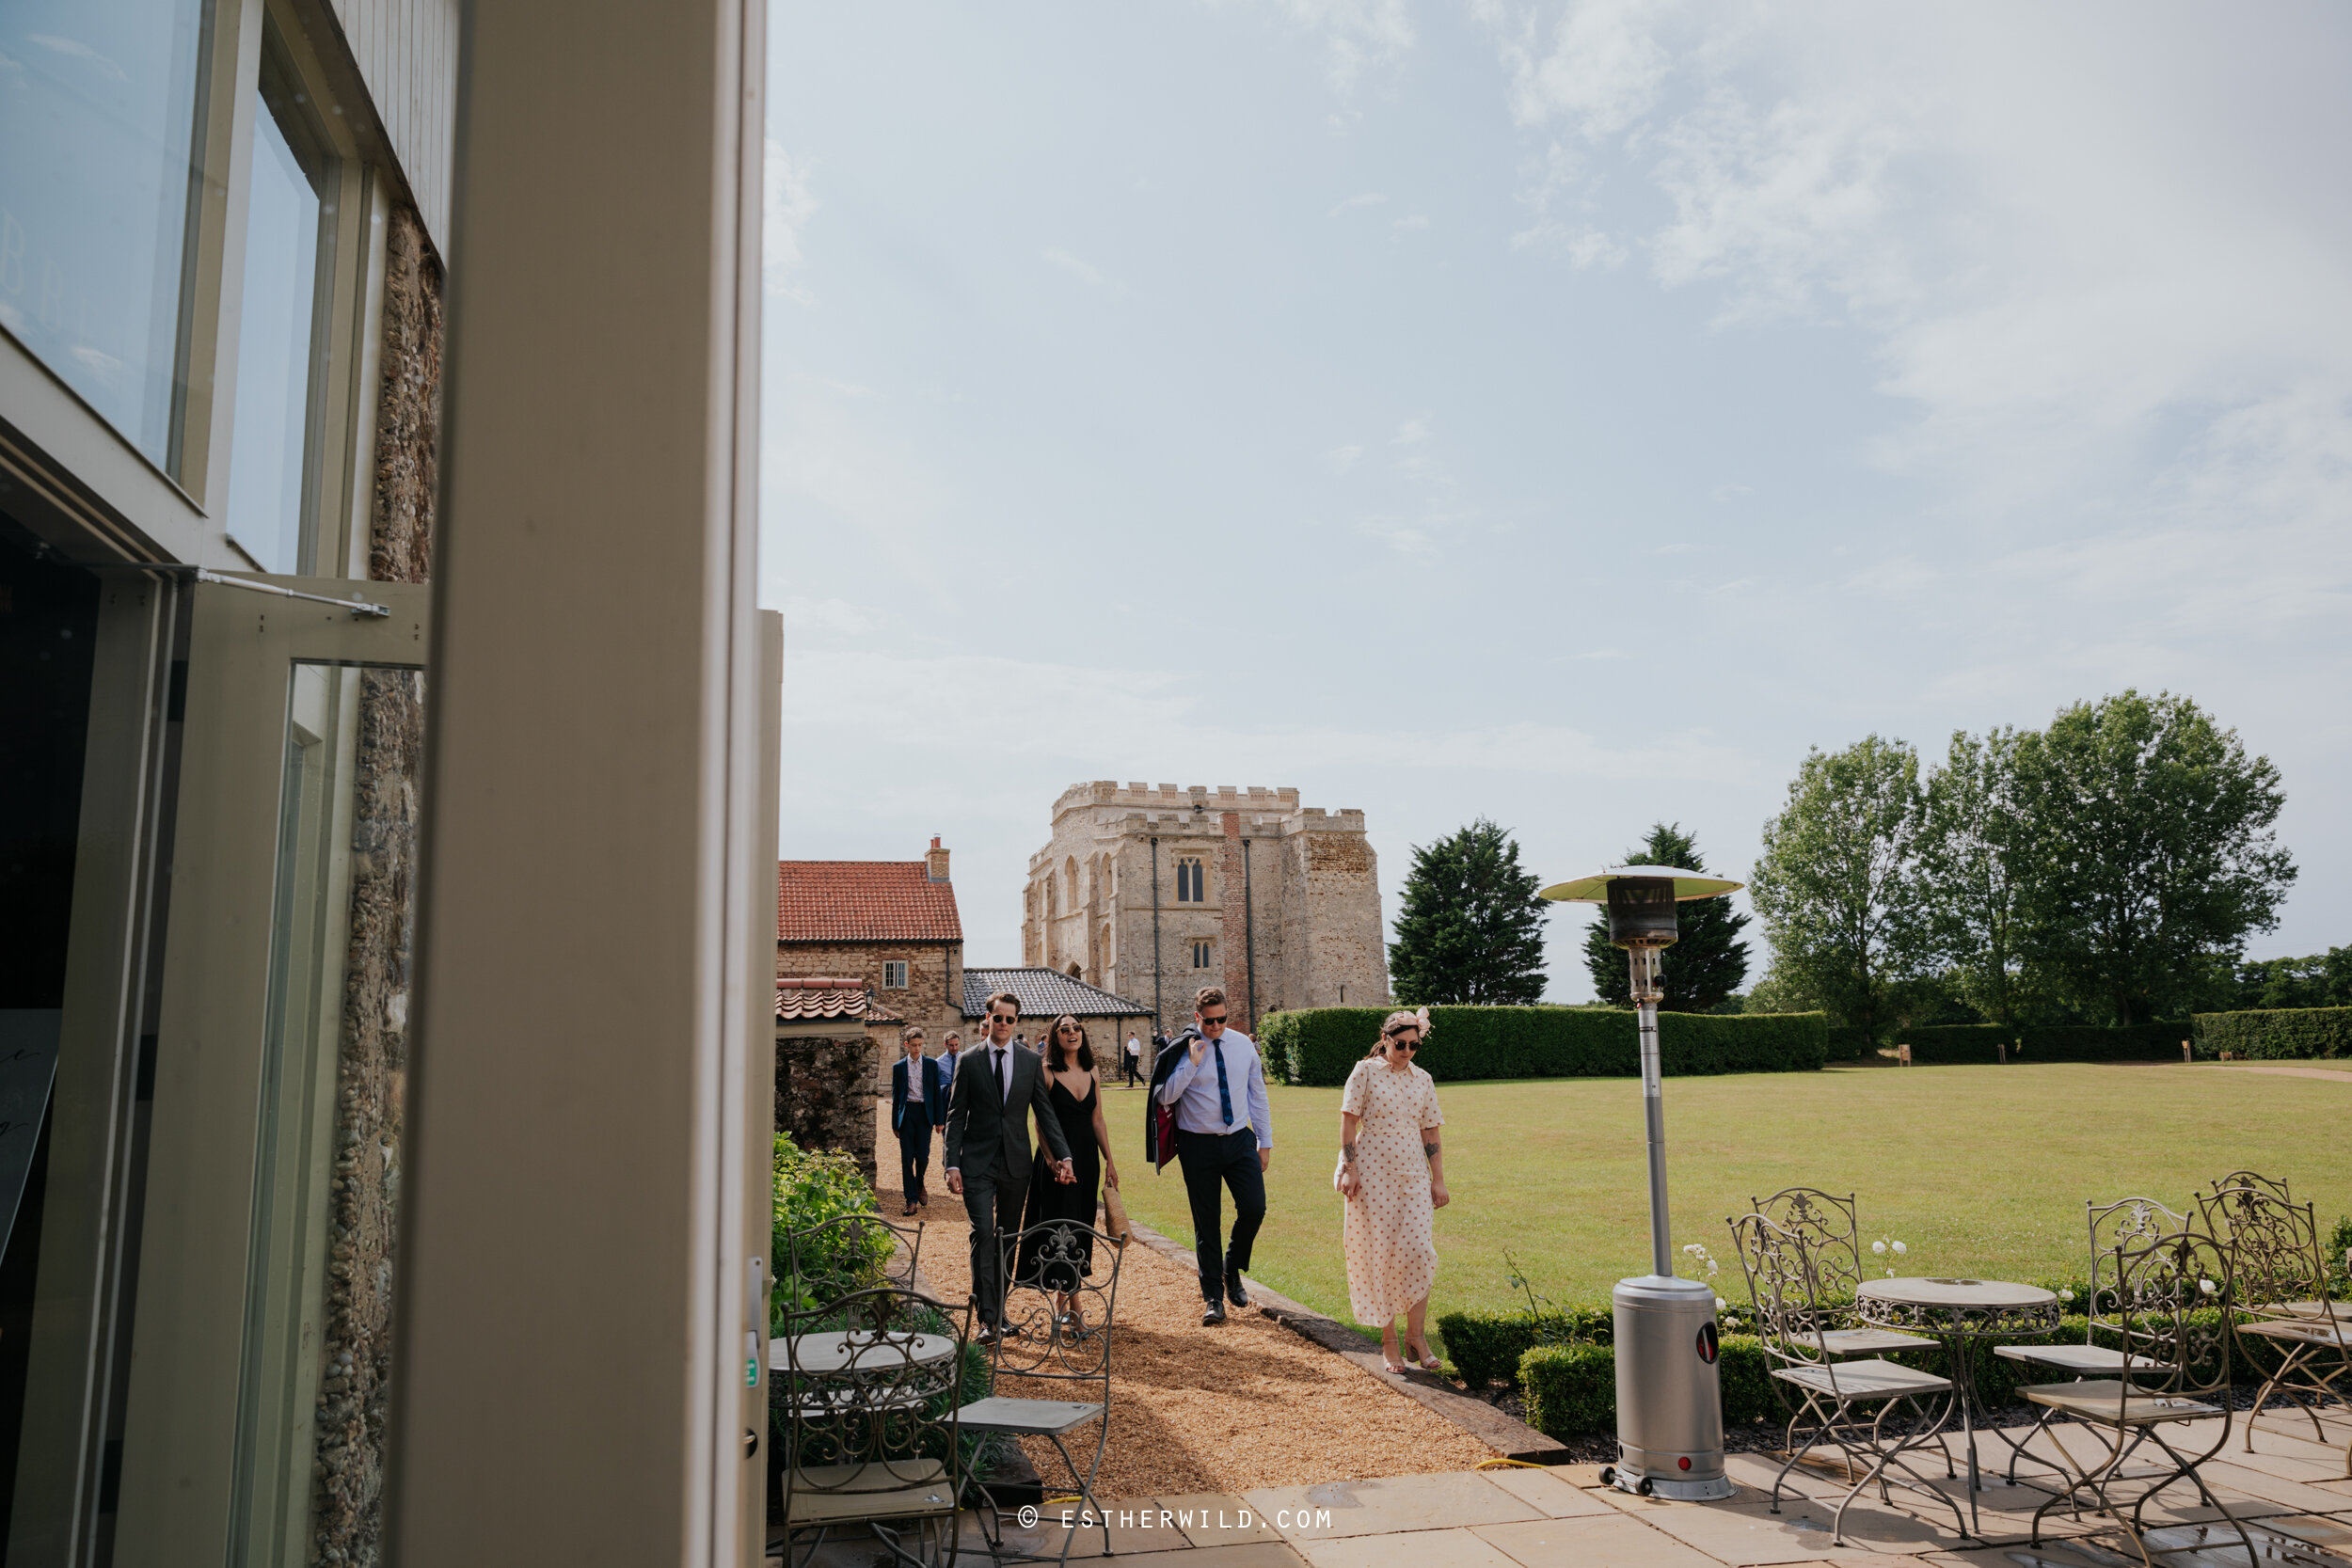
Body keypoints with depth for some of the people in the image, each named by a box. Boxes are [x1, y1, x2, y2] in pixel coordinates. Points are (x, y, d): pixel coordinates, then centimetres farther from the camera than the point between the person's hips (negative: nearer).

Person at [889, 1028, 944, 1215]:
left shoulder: (931, 1064, 7)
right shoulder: (898, 1067, 7)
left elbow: (937, 1092, 7)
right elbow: (895, 1095, 11)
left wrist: (939, 1120, 3)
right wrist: (895, 1123, 8)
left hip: (925, 1112, 0)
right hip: (906, 1113, 0)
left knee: (922, 1155, -3)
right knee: (907, 1157, -2)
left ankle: (920, 1185, 27)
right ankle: (911, 1199, 3)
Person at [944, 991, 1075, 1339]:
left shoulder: (1031, 1062, 5)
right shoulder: (969, 1061, 0)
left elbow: (1045, 1112, 6)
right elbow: (955, 1116, 0)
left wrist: (1064, 1156, -4)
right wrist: (952, 1164, -8)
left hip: (1015, 1163, 3)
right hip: (978, 1163, -3)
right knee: (983, 1235, -13)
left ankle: (999, 1310, 22)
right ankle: (987, 1318, -13)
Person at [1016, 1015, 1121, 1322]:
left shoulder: (1093, 1074, 7)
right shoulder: (1046, 1073, -8)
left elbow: (1097, 1120, 11)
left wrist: (1109, 1161, 9)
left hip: (1087, 1157, 5)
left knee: (1082, 1226, 9)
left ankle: (1071, 1292, 21)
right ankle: (1064, 1298, 8)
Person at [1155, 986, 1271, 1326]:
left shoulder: (1243, 1045, 4)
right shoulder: (1183, 1050, -6)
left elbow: (1257, 1094, 10)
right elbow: (1165, 1097, -13)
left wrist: (1265, 1142, 10)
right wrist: (1191, 1064, -22)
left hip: (1240, 1140, 2)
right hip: (1199, 1145, -2)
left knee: (1254, 1208, -11)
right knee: (1206, 1223, 3)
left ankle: (1232, 1270, 16)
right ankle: (1213, 1297, 15)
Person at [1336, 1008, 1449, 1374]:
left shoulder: (1422, 1080, 10)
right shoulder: (1366, 1071, -1)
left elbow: (1430, 1133, 11)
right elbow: (1348, 1121, -3)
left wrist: (1438, 1179, 8)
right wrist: (1349, 1168, -10)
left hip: (1413, 1175, 3)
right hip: (1373, 1175, -3)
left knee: (1418, 1250, -7)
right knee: (1380, 1254, 1)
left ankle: (1416, 1335, 5)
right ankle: (1388, 1340, 12)